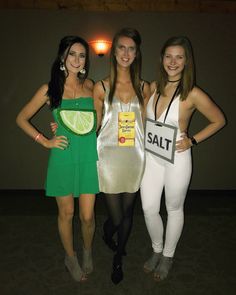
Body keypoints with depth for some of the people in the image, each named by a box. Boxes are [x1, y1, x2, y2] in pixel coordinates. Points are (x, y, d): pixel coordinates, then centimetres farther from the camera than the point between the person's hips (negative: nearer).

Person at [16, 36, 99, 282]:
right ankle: (70, 257, 38)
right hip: (63, 159, -1)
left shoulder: (90, 86, 4)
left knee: (87, 216, 7)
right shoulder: (49, 89, -2)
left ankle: (87, 251, 39)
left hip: (89, 158, 2)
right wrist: (45, 141, -2)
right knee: (66, 213, 12)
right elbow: (21, 119, 6)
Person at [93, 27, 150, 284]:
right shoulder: (101, 87, -3)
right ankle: (107, 233, 41)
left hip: (134, 158, 3)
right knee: (116, 217, 2)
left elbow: (144, 125, 9)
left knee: (127, 212, 16)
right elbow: (94, 126, 1)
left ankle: (118, 259, 42)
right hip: (109, 158, -2)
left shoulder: (144, 87, 4)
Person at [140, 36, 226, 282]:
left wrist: (193, 141, -9)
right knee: (148, 209, 10)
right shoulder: (153, 87, 0)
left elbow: (219, 120, -3)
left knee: (174, 209, 14)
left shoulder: (192, 94, -14)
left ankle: (168, 256, 37)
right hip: (151, 157, 5)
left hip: (176, 160, -4)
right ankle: (156, 250, 37)